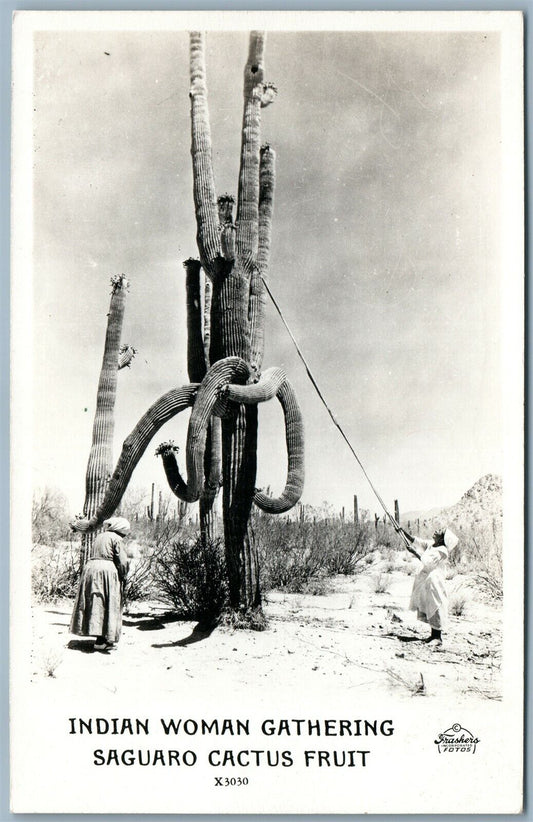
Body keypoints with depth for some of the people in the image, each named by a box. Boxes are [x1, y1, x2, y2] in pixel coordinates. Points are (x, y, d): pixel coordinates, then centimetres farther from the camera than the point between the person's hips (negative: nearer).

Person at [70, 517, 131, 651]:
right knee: (107, 605, -3)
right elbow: (122, 561, -9)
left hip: (89, 569, 7)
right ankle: (101, 641, -5)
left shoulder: (99, 537, 20)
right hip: (107, 571, -7)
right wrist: (122, 576, 5)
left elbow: (89, 557, 20)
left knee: (95, 604, 10)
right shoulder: (116, 539, -2)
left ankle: (100, 637, 15)